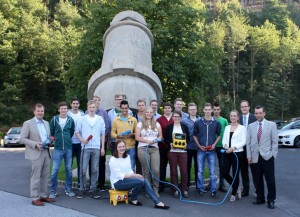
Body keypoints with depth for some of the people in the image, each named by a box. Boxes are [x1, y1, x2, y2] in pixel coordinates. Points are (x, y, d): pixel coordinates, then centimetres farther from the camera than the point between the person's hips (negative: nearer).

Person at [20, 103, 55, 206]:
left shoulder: (46, 123, 15)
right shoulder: (28, 123, -4)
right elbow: (22, 139, -7)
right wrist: (35, 144, -17)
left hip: (46, 152, 6)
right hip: (36, 153, -6)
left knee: (45, 176, 10)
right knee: (35, 177, -2)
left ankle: (43, 195, 19)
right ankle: (35, 198, 6)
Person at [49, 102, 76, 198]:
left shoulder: (71, 120, 0)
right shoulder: (54, 119, -4)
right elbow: (51, 132, 7)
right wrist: (57, 139, 9)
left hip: (68, 148, 2)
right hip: (57, 148, -2)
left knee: (69, 170, 9)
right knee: (55, 170, -3)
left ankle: (68, 189, 21)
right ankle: (53, 191, 10)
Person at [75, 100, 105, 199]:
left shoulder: (100, 119, 7)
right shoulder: (82, 119, 5)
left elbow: (103, 134, 9)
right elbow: (77, 132, 8)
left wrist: (102, 147, 6)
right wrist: (82, 139, -10)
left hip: (96, 148, 1)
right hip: (85, 147, -1)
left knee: (94, 170, 6)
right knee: (83, 169, 0)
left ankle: (93, 189, 14)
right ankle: (81, 189, 10)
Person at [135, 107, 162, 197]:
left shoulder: (157, 124, 16)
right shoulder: (140, 124, 9)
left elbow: (160, 136, 15)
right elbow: (137, 137, 2)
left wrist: (156, 140, -6)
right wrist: (147, 141, -11)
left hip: (154, 148, 2)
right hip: (143, 149, -1)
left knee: (156, 170, -9)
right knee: (146, 170, 1)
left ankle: (155, 190, 3)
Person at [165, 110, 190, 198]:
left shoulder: (184, 127, 8)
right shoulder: (169, 127, 5)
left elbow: (188, 138, 10)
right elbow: (165, 139, 5)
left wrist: (186, 143, -9)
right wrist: (170, 143, -13)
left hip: (182, 151, 0)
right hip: (172, 151, 0)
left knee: (184, 171, -1)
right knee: (173, 171, 3)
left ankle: (184, 189, 12)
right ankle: (175, 190, 12)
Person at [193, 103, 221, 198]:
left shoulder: (216, 123, 3)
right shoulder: (198, 122, 2)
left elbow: (219, 135, 11)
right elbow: (194, 135, 8)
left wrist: (214, 144, -4)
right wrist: (199, 145, -4)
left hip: (211, 150, 0)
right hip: (201, 150, 0)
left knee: (212, 171, 3)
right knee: (200, 171, 5)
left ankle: (213, 191, 10)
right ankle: (200, 189, 16)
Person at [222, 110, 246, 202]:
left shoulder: (242, 128, -3)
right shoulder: (227, 127, 13)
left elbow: (243, 142, -9)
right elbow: (224, 139, 11)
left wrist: (233, 148, -18)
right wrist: (225, 145, -11)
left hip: (237, 153, -5)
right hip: (227, 153, 5)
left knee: (235, 174, 3)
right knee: (225, 173, 1)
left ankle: (233, 194, 20)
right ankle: (236, 188, 25)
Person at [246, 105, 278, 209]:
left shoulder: (271, 125, 2)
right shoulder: (251, 126, 8)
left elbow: (275, 141, 1)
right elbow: (248, 142, 7)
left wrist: (273, 154, -6)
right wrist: (249, 156, 0)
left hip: (267, 156, -2)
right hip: (255, 157, 2)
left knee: (270, 180, 2)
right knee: (257, 180, 8)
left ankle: (271, 200, 15)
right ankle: (260, 198, 22)